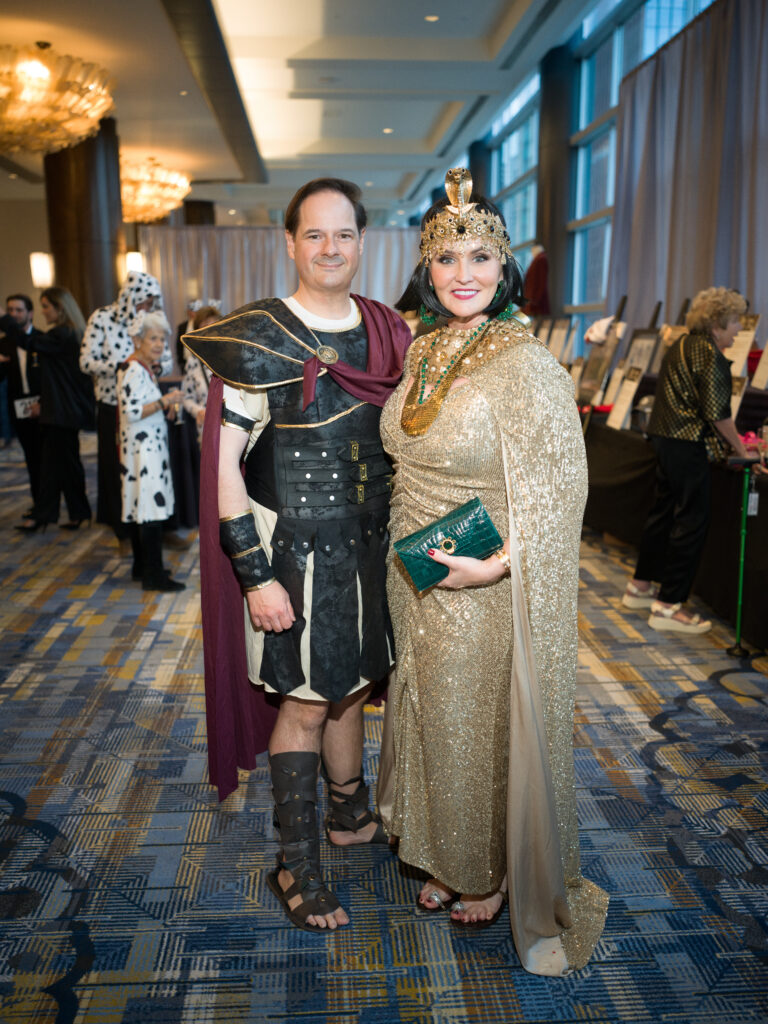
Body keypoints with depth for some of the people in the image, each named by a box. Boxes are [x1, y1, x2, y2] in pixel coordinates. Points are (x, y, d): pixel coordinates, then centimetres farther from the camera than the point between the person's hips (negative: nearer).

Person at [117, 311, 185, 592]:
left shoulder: (144, 368, 16)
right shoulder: (133, 371, -16)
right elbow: (132, 412, -23)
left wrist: (164, 407, 11)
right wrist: (164, 402, -19)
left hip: (149, 446, 11)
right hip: (143, 449, -11)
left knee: (139, 507, 14)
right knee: (151, 509, -10)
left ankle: (142, 567, 22)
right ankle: (153, 575, -7)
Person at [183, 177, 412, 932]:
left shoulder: (386, 332, 5)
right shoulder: (262, 340, -13)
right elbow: (224, 464, -15)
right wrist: (256, 576, -18)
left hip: (370, 545, 6)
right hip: (296, 551, -5)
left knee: (351, 686, 20)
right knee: (305, 702, 5)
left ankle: (350, 815, 42)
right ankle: (297, 866, 24)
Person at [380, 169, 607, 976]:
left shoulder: (525, 366, -19)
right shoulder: (422, 352, 4)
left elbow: (560, 488, -19)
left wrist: (496, 564, -26)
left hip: (484, 591, -7)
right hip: (417, 581, 7)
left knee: (481, 726, 10)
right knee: (430, 719, 19)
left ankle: (493, 873, 36)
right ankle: (450, 858, 42)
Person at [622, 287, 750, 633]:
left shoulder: (682, 345, 15)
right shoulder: (709, 354, -14)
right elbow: (718, 412, -17)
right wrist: (739, 448, -5)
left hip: (666, 437, 10)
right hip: (688, 445, -10)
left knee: (663, 511, 18)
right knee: (691, 521, -5)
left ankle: (640, 586, 29)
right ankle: (668, 605, -3)